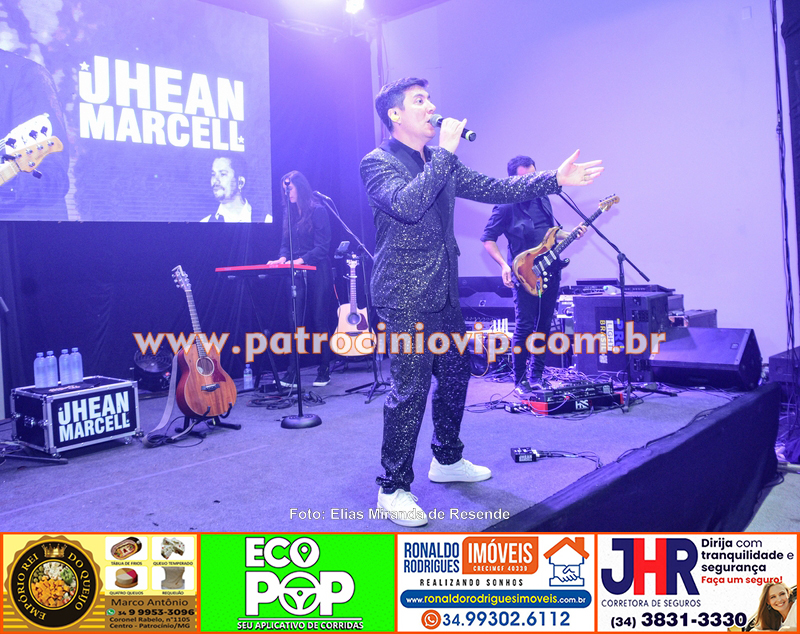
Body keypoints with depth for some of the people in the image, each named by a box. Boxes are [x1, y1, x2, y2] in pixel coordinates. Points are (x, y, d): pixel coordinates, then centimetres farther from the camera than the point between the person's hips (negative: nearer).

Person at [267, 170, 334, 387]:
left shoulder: (318, 211, -5)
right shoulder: (289, 213, 13)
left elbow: (322, 246, -10)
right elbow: (285, 243, 13)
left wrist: (301, 260, -22)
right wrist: (283, 258, -8)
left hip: (317, 274, -5)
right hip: (296, 274, 5)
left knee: (320, 322, 1)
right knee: (294, 322, -2)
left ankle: (324, 372, 10)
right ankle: (291, 374, -1)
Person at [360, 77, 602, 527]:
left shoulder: (441, 162, 16)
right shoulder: (378, 163, -7)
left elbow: (492, 189, 12)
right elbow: (406, 204, -26)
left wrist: (554, 180, 4)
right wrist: (446, 151, -21)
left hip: (444, 293, 8)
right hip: (405, 297, -8)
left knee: (455, 375, 15)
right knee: (411, 389, -8)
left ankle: (447, 460, 35)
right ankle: (394, 488, 5)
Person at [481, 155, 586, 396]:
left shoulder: (542, 198, 10)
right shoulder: (506, 206, -11)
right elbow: (488, 239, -8)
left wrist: (569, 234, 5)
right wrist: (504, 266, -19)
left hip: (550, 270, 7)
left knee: (544, 325, 11)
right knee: (525, 328, -7)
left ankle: (537, 375, 23)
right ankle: (520, 381, 7)